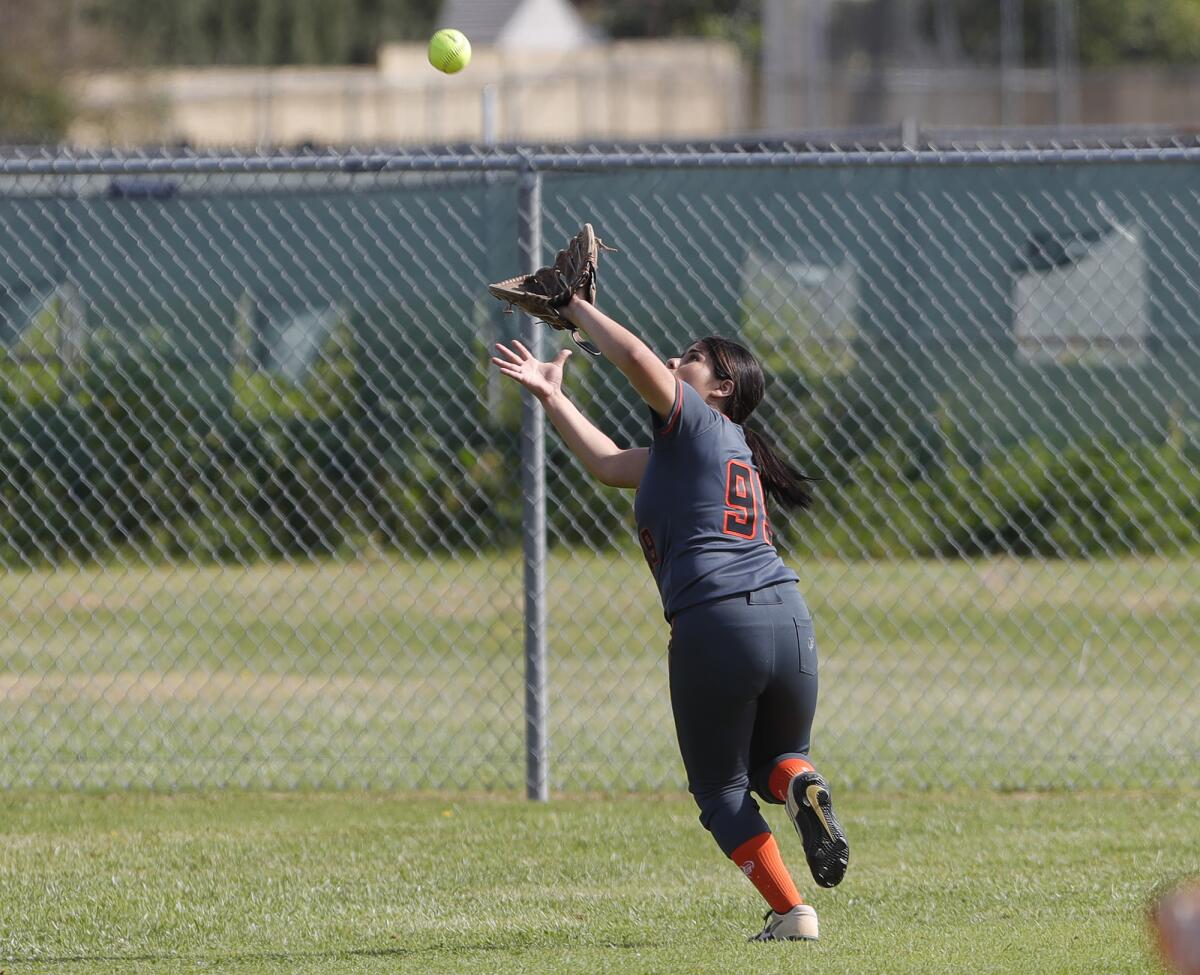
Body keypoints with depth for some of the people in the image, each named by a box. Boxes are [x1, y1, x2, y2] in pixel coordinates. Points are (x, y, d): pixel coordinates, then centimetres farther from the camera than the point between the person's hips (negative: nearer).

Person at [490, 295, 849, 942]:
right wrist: (551, 396, 35)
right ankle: (799, 784, -11)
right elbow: (609, 464, 32)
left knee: (720, 787, 7)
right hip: (787, 618, 7)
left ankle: (790, 912, -6)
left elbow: (635, 357, -11)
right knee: (771, 762, 25)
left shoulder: (698, 422, 4)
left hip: (713, 624, -7)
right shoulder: (733, 451, 27)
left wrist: (577, 309, 6)